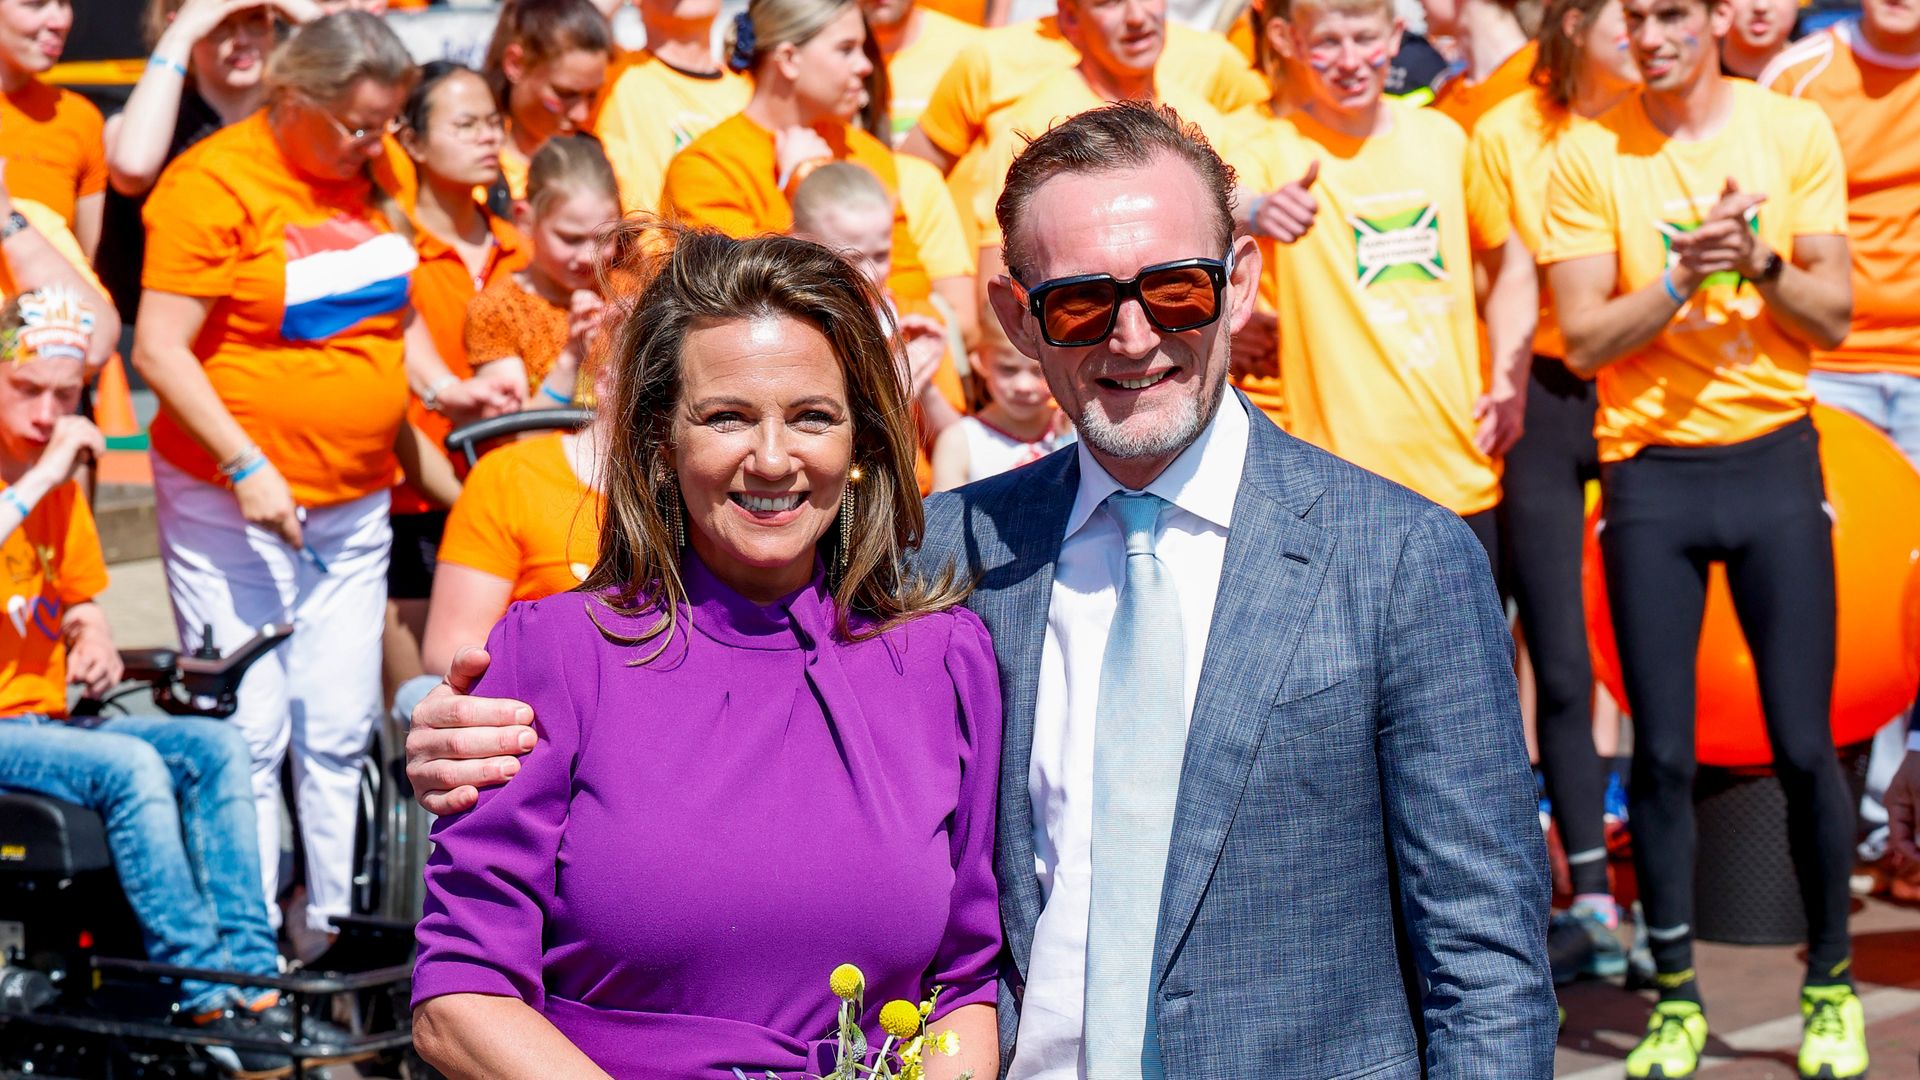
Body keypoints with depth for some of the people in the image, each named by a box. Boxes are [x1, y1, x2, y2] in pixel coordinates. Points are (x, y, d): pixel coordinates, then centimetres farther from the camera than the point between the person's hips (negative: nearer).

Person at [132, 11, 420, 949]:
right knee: (248, 736, -5)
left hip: (356, 503, 7)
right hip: (234, 504, -7)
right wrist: (245, 466, -20)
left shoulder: (369, 177, 9)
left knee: (339, 733, 9)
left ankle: (334, 942, 17)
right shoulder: (215, 183, -12)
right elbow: (160, 350, -15)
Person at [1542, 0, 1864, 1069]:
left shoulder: (1795, 130, 1)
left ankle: (1831, 982, 18)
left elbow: (1832, 317, 0)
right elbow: (1585, 339, -6)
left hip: (1774, 459, 0)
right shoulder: (1588, 155, -2)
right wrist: (1685, 274, -19)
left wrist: (1758, 263, -17)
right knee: (1662, 753, 2)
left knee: (1804, 744, 0)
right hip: (1651, 471, 0)